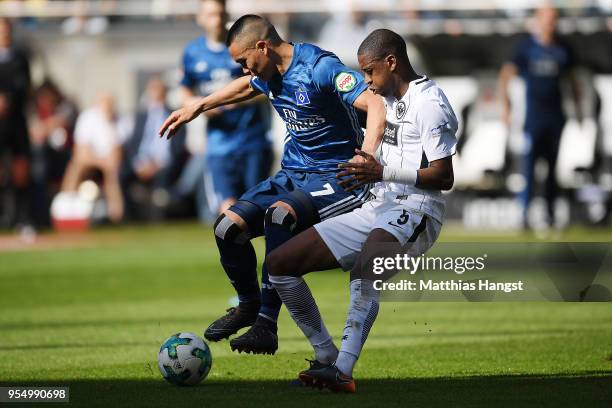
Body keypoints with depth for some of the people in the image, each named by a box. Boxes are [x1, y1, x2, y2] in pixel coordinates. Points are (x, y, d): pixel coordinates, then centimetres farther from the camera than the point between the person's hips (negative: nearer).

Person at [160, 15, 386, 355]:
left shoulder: (319, 67, -19)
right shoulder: (271, 72, 7)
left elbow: (375, 104, -30)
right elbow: (246, 87, 33)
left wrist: (367, 157, -46)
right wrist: (196, 108, 38)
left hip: (337, 178, -8)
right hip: (293, 174, 8)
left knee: (278, 215, -36)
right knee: (229, 227, -10)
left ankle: (266, 325, -31)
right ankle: (248, 305, 18)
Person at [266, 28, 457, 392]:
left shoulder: (429, 103, -9)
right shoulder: (391, 99, 19)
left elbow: (443, 177, -15)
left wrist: (383, 173, -19)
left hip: (414, 212, -10)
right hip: (377, 209, 10)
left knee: (364, 265, -42)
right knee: (279, 264, 5)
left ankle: (343, 372, -52)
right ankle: (327, 357, 7)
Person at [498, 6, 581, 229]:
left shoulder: (562, 49, 9)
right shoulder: (526, 47, -3)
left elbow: (571, 78, 21)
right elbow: (505, 75, -9)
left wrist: (578, 107, 19)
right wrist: (505, 104, -20)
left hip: (555, 114, 4)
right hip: (533, 113, -4)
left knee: (553, 164, 7)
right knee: (528, 162, -11)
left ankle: (550, 211, 15)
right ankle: (524, 212, -14)